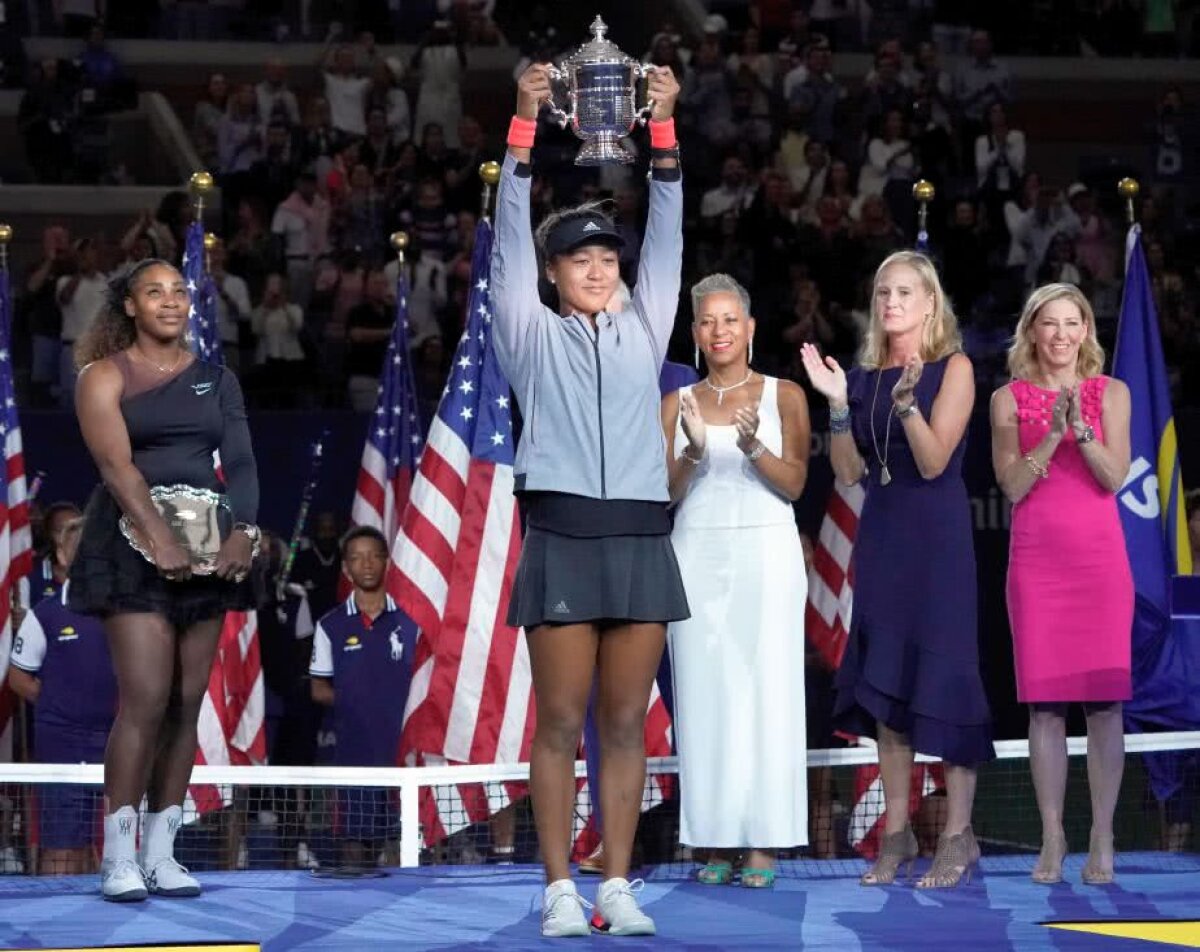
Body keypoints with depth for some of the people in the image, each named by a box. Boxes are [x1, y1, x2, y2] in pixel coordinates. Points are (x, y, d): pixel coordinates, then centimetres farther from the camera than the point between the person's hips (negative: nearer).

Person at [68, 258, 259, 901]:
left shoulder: (216, 380, 15)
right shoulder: (105, 377, 1)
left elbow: (241, 461, 6)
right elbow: (115, 463, -11)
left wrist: (244, 530, -12)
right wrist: (160, 539, -23)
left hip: (207, 548, 5)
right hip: (133, 547, -5)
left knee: (187, 703, 2)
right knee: (146, 699, -14)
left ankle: (161, 855, 6)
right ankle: (118, 859, -10)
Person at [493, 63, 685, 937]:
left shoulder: (643, 333, 15)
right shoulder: (532, 337, 8)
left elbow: (667, 238, 9)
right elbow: (511, 237, 1)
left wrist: (664, 129, 1)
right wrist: (525, 123, -7)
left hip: (641, 542, 3)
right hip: (562, 541, -3)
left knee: (627, 725, 3)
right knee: (561, 724, -3)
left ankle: (617, 886, 6)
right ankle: (561, 889, 0)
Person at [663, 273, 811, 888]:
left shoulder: (783, 396, 7)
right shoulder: (677, 403, 12)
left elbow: (794, 484, -1)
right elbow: (666, 491, 4)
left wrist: (753, 446, -19)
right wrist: (694, 451, -15)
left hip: (765, 555, -2)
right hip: (698, 555, 2)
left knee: (767, 691, -6)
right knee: (705, 693, -3)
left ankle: (764, 841, -5)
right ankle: (716, 841, -1)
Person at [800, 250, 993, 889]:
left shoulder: (953, 368, -3)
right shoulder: (865, 375, 10)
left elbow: (933, 461, -12)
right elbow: (849, 471, 5)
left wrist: (907, 400, -26)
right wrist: (837, 404, -6)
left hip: (937, 535, -5)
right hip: (880, 532, 5)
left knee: (942, 672, -5)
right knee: (883, 675, 4)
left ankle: (958, 835, -1)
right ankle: (896, 831, 9)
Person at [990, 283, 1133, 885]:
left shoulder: (1110, 393, 7)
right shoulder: (1009, 399, 7)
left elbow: (1115, 477, -4)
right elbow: (1012, 486, -3)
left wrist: (1080, 428, -18)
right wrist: (1051, 435, -15)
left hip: (1100, 559, 0)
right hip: (1036, 560, 0)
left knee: (1104, 699, -4)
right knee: (1043, 704, -1)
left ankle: (1102, 840, -1)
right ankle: (1052, 839, 4)